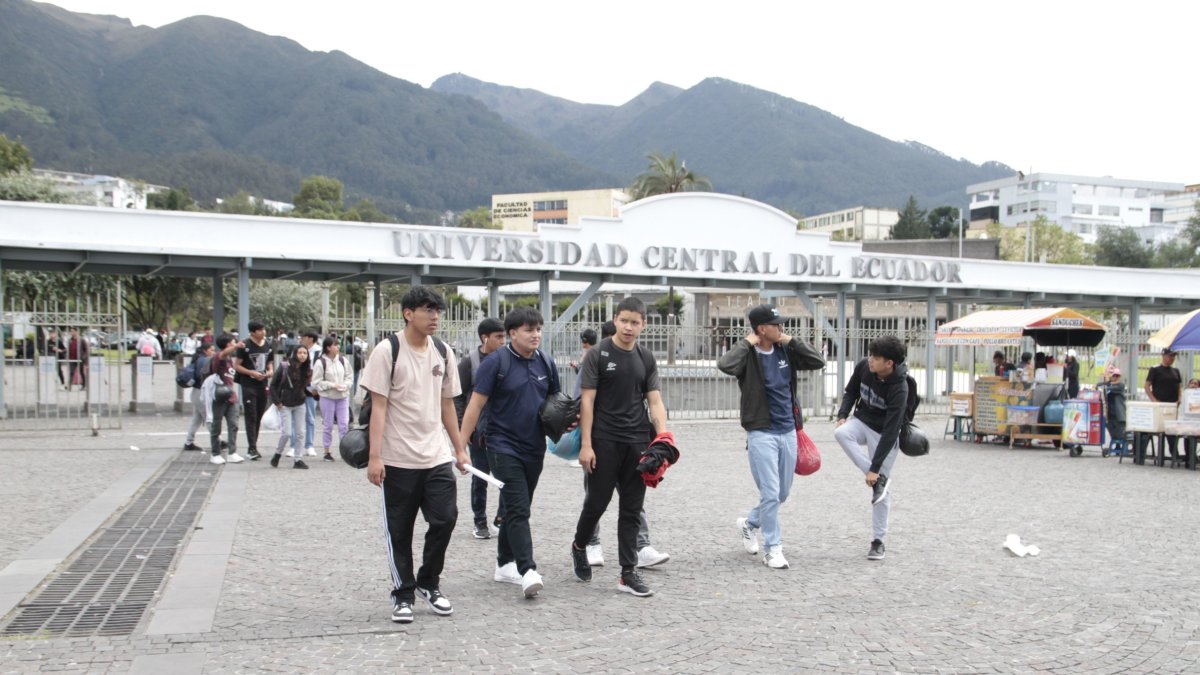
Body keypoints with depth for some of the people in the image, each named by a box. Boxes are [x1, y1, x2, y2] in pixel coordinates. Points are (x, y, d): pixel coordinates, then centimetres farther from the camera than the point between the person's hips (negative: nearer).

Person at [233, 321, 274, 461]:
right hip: (249, 386, -6)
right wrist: (252, 373, -16)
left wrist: (270, 371, 0)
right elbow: (236, 365, -6)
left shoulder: (268, 346, 10)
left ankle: (253, 447, 18)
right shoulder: (245, 346, -8)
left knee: (258, 418, 10)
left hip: (263, 386, 6)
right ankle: (252, 449, -6)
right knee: (251, 418, -6)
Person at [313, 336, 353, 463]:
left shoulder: (342, 360, 2)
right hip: (327, 397, -3)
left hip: (343, 396, 3)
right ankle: (327, 452, 17)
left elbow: (349, 376, 9)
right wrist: (333, 385, -16)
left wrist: (345, 385, -10)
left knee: (344, 424, 1)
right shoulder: (320, 363, -10)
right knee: (328, 425, 6)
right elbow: (317, 382, -10)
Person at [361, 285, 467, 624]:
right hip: (398, 459, -4)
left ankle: (428, 583, 20)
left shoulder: (443, 353, 8)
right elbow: (378, 406, -10)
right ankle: (403, 595, 20)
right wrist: (374, 457, -15)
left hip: (437, 457, 4)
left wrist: (459, 449, 14)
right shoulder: (387, 351, -7)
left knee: (445, 519, -2)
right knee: (399, 532, 5)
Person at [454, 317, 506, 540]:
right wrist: (463, 428, -9)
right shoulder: (470, 362, -4)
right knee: (480, 477, 7)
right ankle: (480, 522, 20)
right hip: (478, 430, -2)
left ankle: (502, 519, 13)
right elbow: (458, 397, -3)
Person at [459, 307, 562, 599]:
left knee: (518, 509, 15)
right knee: (518, 509, -13)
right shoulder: (496, 362, -10)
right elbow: (476, 404, -10)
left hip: (534, 448, 6)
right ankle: (527, 570, -15)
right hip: (503, 446, -6)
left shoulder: (546, 363, 6)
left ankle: (504, 564, 28)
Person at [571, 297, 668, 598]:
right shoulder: (598, 354, -3)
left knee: (632, 508, 5)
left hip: (637, 443, 4)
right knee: (597, 501, 3)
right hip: (604, 441, -4)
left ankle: (628, 572, 10)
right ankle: (579, 547, 32)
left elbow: (655, 401, 8)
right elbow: (587, 401, -6)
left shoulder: (646, 359, 10)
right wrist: (585, 445, -12)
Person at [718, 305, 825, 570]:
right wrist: (747, 343, -18)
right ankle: (772, 548, 7)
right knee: (770, 493, -5)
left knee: (782, 493, 16)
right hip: (761, 433, -6)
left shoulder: (785, 352, 6)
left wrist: (792, 342, -4)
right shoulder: (749, 355, -11)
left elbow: (818, 362, 1)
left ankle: (749, 523, 38)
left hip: (788, 431, 6)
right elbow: (725, 365, -31)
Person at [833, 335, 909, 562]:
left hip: (884, 434, -5)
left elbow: (889, 433, -30)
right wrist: (843, 415, -12)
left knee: (883, 489, -4)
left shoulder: (899, 389, -30)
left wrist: (874, 468, -30)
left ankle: (878, 541, 12)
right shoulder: (864, 366, -15)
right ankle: (879, 480, -18)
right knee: (841, 433, -30)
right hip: (862, 421, 5)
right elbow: (851, 392, 6)